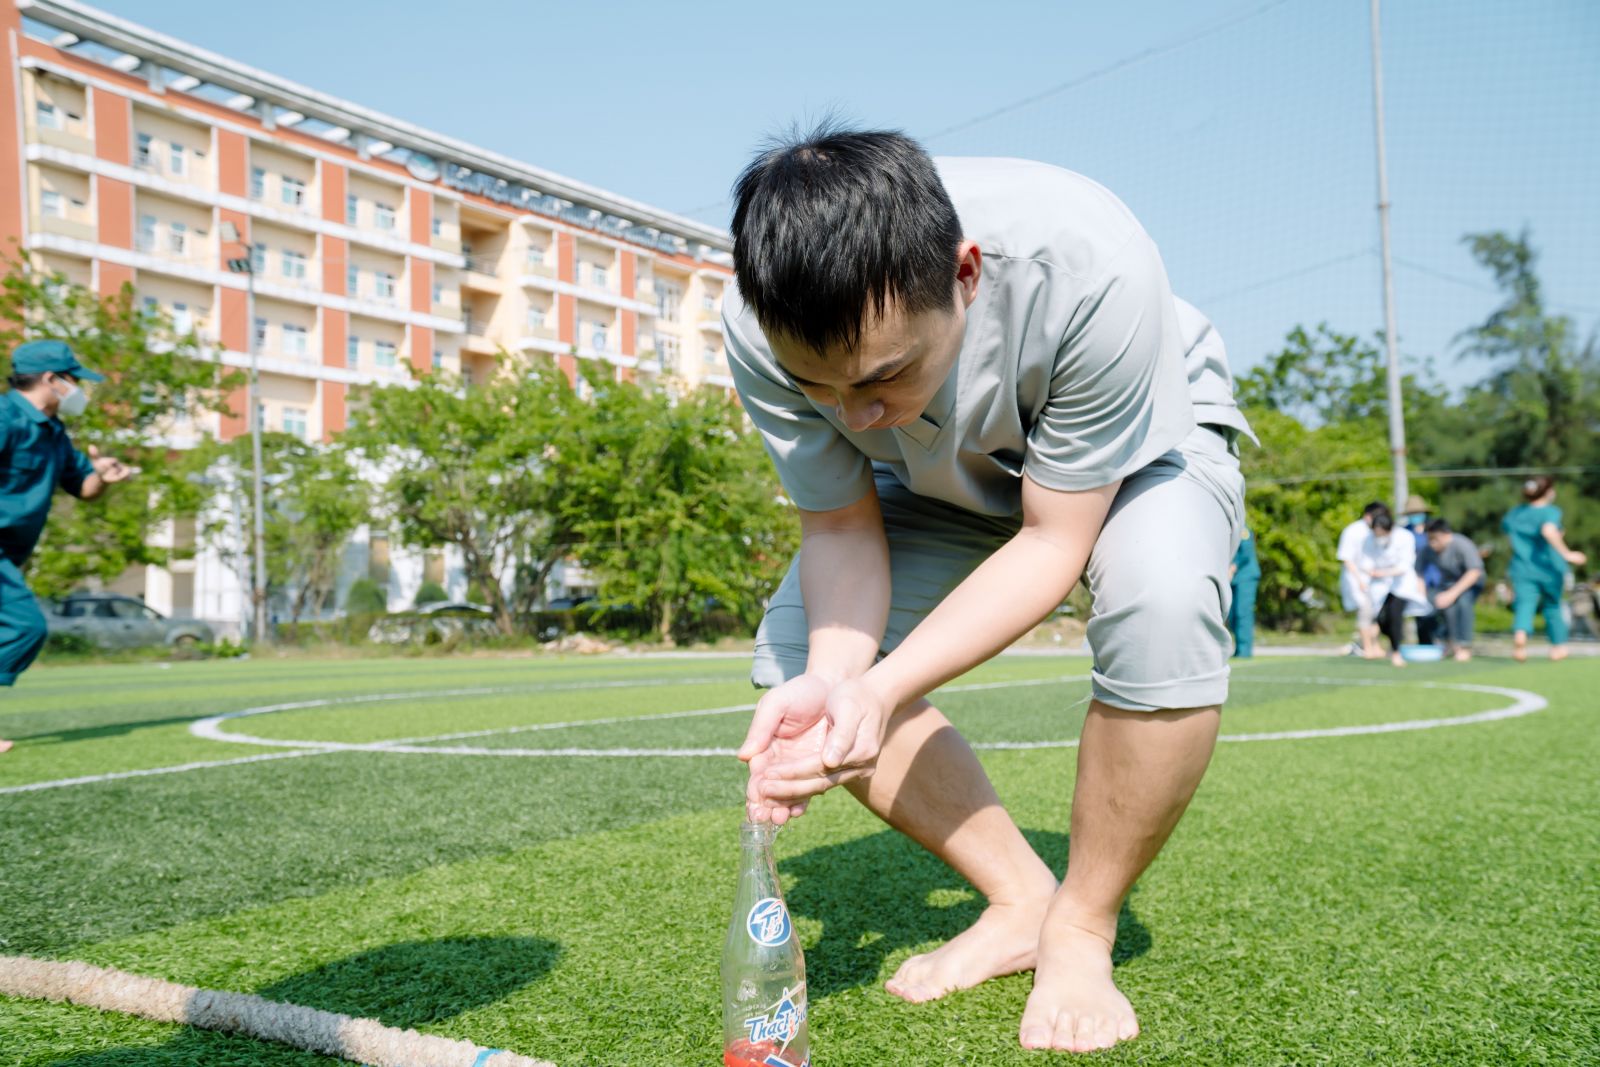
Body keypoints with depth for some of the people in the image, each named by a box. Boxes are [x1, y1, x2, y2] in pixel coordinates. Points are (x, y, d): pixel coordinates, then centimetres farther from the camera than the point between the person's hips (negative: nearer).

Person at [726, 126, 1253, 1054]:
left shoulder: (1088, 269, -41)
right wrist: (833, 678, -38)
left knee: (1161, 611, -36)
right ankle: (1020, 901, 2)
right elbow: (841, 527, -18)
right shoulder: (764, 327, -29)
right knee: (798, 657, -14)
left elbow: (1052, 540, -33)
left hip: (1147, 434, -3)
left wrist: (884, 689, -43)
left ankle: (1082, 928, -10)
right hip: (947, 478, 4)